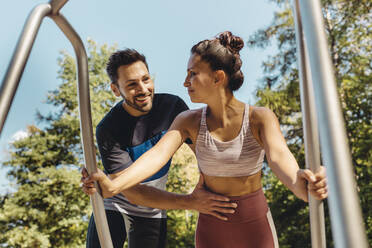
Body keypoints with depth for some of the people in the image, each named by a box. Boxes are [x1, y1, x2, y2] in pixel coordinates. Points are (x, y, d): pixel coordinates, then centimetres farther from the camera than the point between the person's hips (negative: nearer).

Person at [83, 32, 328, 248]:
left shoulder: (260, 118, -14)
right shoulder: (189, 121, -8)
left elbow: (279, 155, -32)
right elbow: (158, 153, -23)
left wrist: (298, 183, -56)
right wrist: (114, 186, -41)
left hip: (255, 224, -1)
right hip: (211, 226, 2)